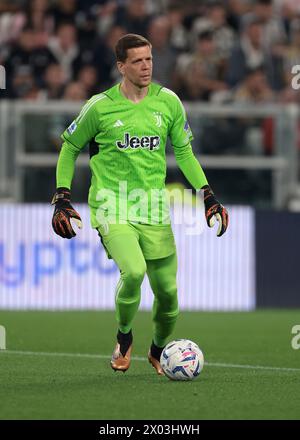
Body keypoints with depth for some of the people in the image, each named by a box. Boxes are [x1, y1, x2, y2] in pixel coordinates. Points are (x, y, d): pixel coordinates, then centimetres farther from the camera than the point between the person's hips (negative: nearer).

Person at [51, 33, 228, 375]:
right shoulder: (100, 106, -4)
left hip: (153, 207, 3)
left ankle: (159, 350, 31)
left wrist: (209, 196, 5)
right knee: (133, 271, -27)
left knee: (167, 290, 1)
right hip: (112, 205, -3)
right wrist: (62, 199, 2)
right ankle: (124, 339, 1)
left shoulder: (168, 102, 3)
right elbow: (70, 147, 9)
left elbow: (183, 152, 14)